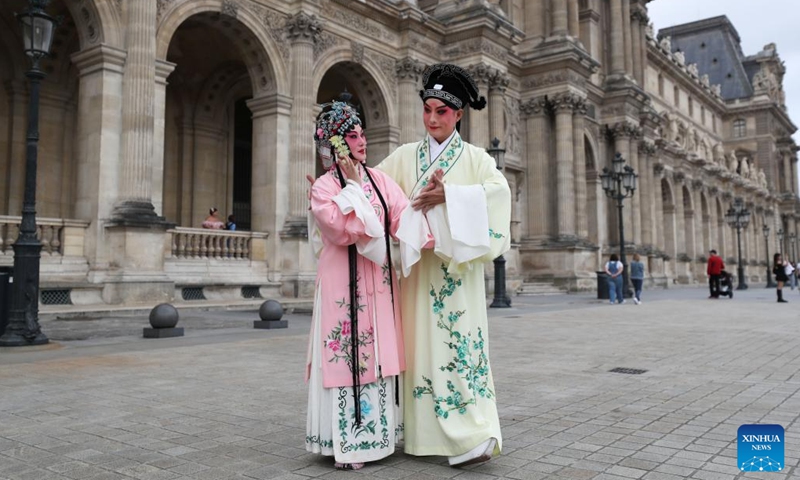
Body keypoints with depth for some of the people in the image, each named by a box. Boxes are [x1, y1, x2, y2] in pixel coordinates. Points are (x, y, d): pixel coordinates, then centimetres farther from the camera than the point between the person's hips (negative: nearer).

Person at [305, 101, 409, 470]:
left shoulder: (379, 180, 10)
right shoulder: (324, 186, -4)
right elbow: (341, 228, -20)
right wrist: (353, 185, -12)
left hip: (379, 281, 5)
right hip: (343, 282, -5)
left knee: (379, 354, 10)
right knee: (346, 356, -2)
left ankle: (378, 433, 23)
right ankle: (346, 443, 10)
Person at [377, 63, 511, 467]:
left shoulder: (474, 157, 5)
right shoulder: (405, 156, 14)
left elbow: (499, 190, -13)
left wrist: (448, 195, -20)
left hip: (456, 264, -3)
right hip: (418, 263, 3)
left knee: (457, 339, -10)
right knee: (421, 342, 4)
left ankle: (472, 435, -8)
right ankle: (424, 432, 13)